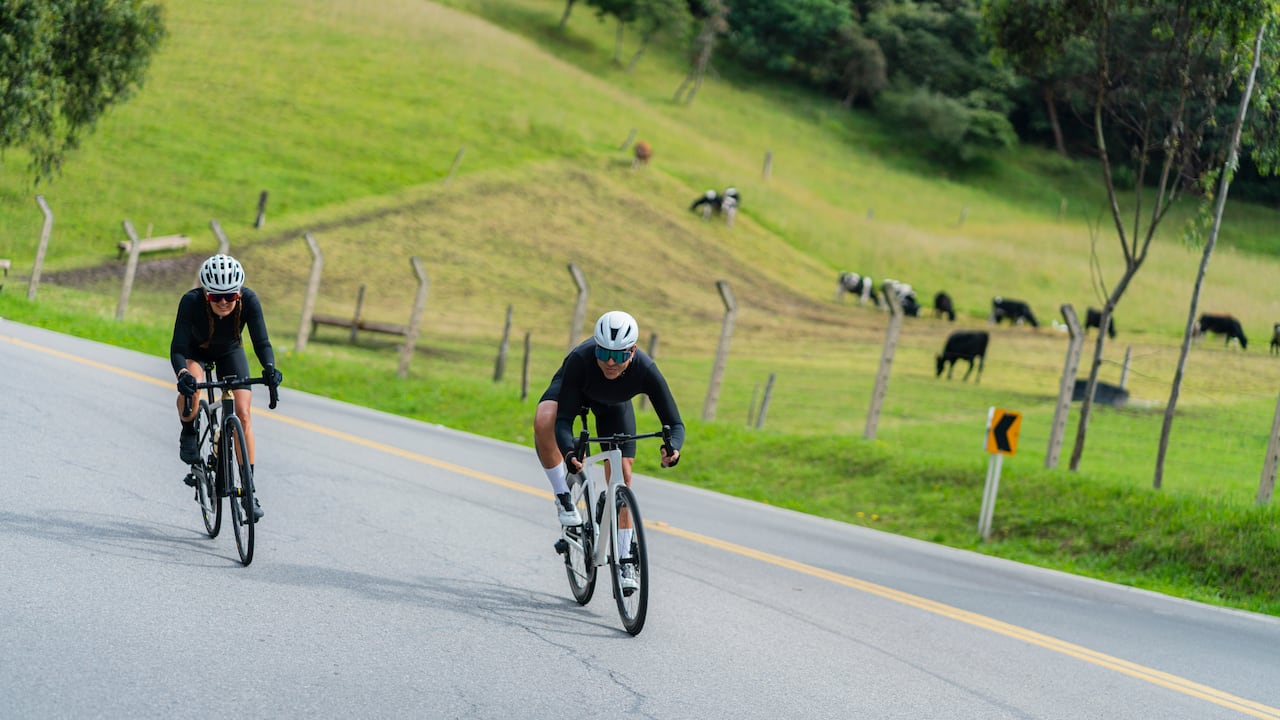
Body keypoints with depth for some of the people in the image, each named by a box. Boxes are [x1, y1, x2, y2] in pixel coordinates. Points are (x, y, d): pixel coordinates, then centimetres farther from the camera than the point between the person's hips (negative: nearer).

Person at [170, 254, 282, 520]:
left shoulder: (249, 300, -33)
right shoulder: (191, 302, -37)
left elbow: (261, 342, -34)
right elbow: (178, 348, -38)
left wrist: (270, 368, -54)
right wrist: (183, 373, -58)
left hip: (229, 351, 1)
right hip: (195, 350, -1)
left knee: (242, 413, -11)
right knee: (190, 387, -34)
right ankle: (189, 433, -3)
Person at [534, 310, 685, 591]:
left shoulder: (646, 371, -38)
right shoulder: (580, 360, -43)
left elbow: (674, 423, -34)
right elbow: (563, 419, -40)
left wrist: (672, 447, -57)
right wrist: (568, 452, -61)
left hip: (615, 405, 1)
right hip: (573, 390, -1)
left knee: (621, 475, -5)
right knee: (543, 422, -34)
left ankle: (624, 560, 8)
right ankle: (563, 497, -16)